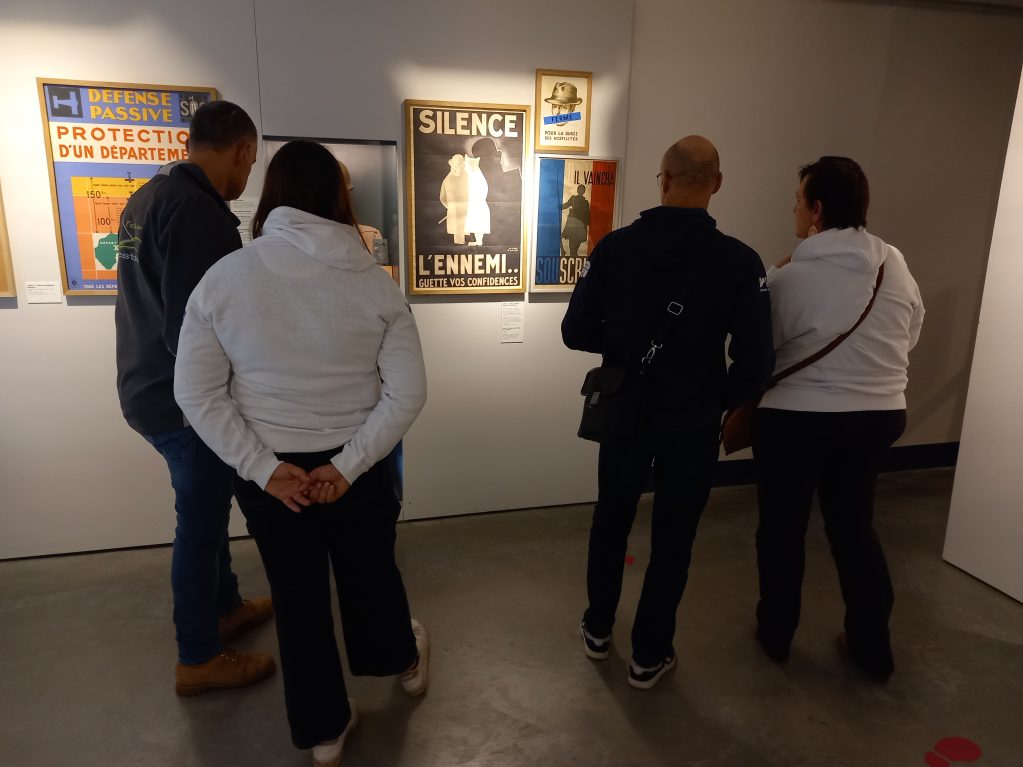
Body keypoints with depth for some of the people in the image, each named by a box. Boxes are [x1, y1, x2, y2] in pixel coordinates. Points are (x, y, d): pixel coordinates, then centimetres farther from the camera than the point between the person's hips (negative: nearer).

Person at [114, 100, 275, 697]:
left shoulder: (148, 196, 9)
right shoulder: (199, 211, -23)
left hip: (150, 387, 10)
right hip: (185, 400, -10)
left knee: (208, 507, 23)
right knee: (200, 521, 5)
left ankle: (226, 607, 42)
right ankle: (198, 659, 24)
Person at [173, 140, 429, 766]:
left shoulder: (224, 277, -10)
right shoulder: (375, 282, -11)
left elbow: (197, 394, -9)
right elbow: (408, 393, -13)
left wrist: (264, 467, -9)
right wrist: (347, 465, -12)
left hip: (270, 474, 1)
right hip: (359, 468, 0)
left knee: (297, 598, 19)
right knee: (371, 573, 25)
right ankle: (403, 660, 53)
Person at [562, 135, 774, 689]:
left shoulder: (615, 247, -11)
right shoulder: (739, 261, -14)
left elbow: (576, 332, -7)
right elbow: (755, 363, -14)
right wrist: (722, 399, 6)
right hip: (693, 423, -1)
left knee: (611, 521, 22)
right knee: (672, 540, 15)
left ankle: (598, 631, 39)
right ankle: (648, 657, 29)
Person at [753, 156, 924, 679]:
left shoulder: (789, 276, -15)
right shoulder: (896, 265, 1)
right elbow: (909, 338, 11)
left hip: (797, 417, -5)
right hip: (880, 416, 5)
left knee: (782, 527, 13)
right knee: (855, 525, 20)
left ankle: (776, 634, 29)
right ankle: (874, 646, 31)